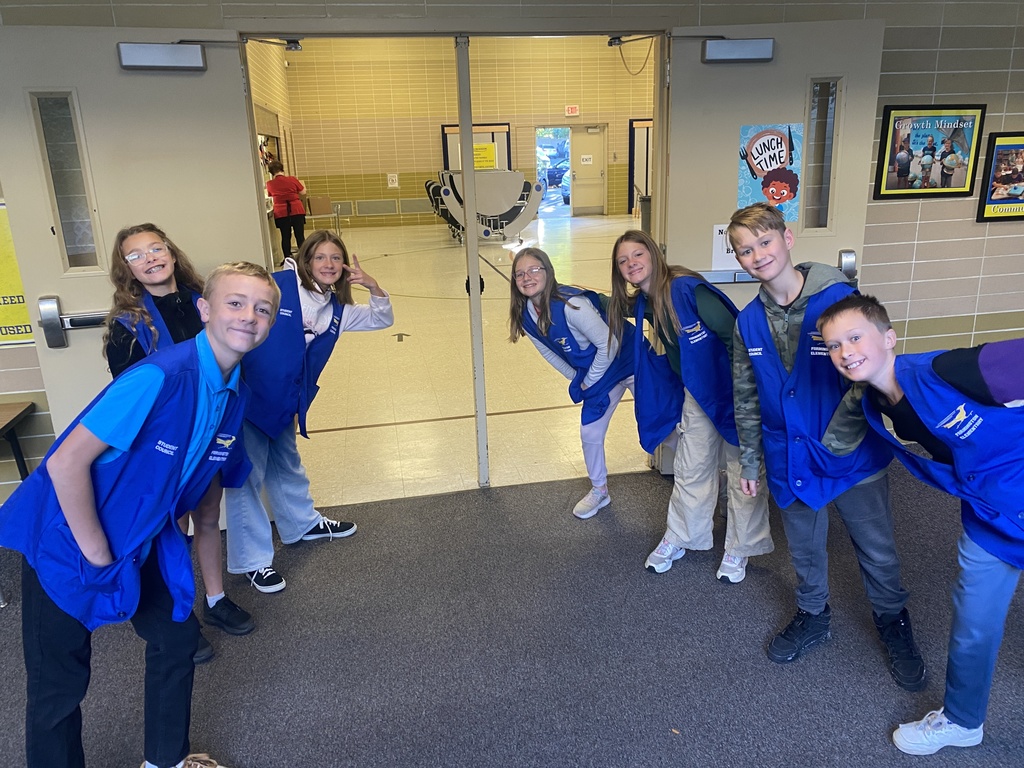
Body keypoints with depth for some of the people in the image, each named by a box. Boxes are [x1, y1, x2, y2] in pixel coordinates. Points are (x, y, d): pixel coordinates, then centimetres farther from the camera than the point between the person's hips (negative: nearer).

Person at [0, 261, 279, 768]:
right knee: (59, 684, 5)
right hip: (67, 540, -8)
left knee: (178, 637, 17)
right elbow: (66, 463, -28)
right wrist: (96, 552, -19)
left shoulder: (234, 392, -5)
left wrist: (160, 525, 12)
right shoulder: (162, 376, -30)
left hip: (139, 539, 8)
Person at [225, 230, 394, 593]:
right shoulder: (276, 286, -16)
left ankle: (304, 523, 47)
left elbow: (382, 319, 9)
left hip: (285, 401, 7)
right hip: (248, 396, -7)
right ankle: (252, 560, 14)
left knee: (287, 465, 26)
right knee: (247, 475, 1)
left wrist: (373, 286, -9)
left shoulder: (337, 309, 5)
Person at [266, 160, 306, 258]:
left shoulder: (270, 184, -1)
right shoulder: (292, 179, -4)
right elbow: (302, 191, 8)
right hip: (297, 210, -1)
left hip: (281, 213, 1)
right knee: (300, 236, 1)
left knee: (285, 237, 7)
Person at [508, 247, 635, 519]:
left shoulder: (570, 305, -32)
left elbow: (609, 344, -26)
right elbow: (549, 352, 8)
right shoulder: (526, 315, -9)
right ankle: (599, 491, 36)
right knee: (590, 433, 12)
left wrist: (589, 381, -13)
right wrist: (577, 380, 8)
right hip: (597, 373, 7)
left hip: (628, 361, -7)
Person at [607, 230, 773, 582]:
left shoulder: (687, 288, -23)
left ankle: (739, 550, 24)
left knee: (744, 470, 7)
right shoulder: (642, 305, -1)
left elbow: (734, 335, -24)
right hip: (697, 393, 6)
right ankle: (677, 539, 31)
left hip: (733, 387, -6)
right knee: (690, 468, 15)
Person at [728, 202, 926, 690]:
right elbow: (746, 398, 6)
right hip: (790, 459, 3)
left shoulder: (838, 297, -17)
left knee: (876, 549, 14)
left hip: (854, 454, -3)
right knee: (804, 547, 20)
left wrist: (839, 438, -19)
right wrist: (749, 461, 10)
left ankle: (893, 622, 41)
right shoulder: (749, 321, -3)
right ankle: (813, 617, 45)